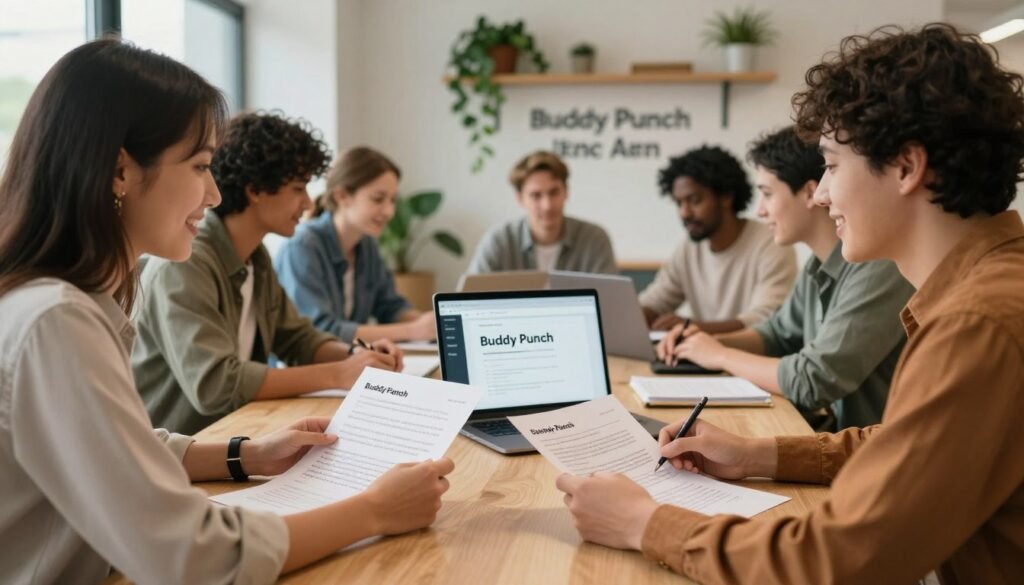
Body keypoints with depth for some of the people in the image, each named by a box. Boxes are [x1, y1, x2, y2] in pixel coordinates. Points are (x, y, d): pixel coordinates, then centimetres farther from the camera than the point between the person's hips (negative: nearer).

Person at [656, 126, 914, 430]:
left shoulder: (878, 270, -23)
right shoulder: (819, 266, 4)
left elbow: (811, 381, -24)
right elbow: (778, 333, 20)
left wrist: (722, 356, -10)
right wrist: (717, 342, 1)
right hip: (834, 430, 7)